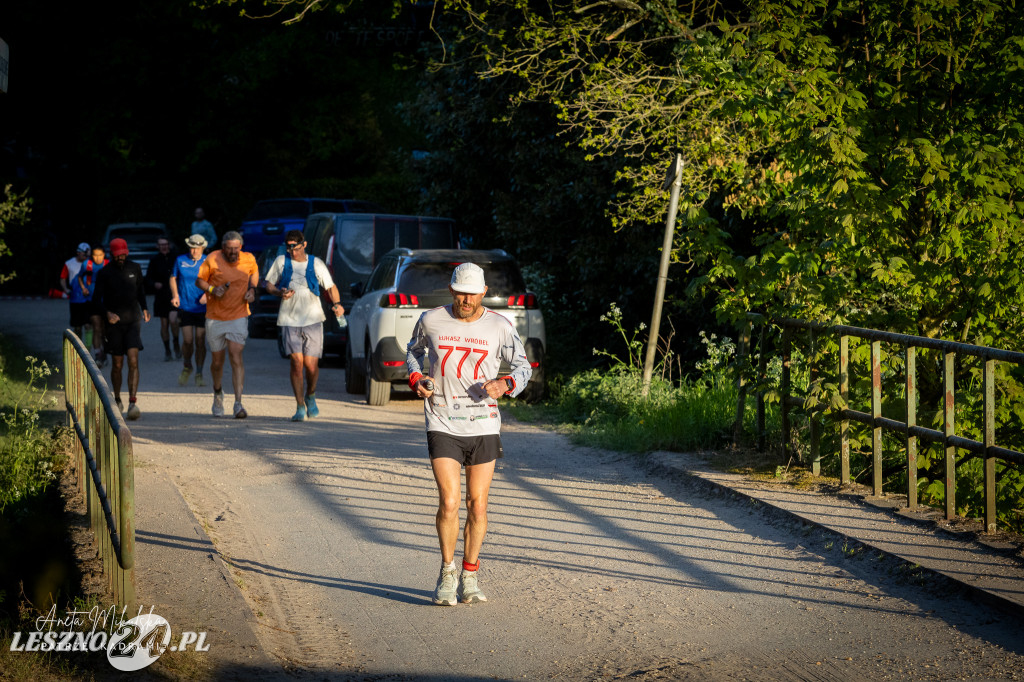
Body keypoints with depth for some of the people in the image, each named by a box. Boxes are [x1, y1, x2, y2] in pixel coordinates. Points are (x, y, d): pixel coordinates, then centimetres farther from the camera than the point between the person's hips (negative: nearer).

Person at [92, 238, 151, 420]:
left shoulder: (134, 268, 6)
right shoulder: (104, 273, -2)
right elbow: (96, 298, -3)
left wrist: (144, 308, 21)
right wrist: (107, 313, -19)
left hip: (133, 320, 1)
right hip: (114, 323, -1)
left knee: (133, 361, -15)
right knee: (117, 365, 5)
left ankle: (133, 402, -21)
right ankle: (117, 400, 25)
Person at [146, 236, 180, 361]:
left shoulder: (175, 259, 3)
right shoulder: (154, 261, 5)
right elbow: (148, 279, 6)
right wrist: (154, 284, -13)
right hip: (161, 297, 2)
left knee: (173, 320, -19)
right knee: (164, 324, 4)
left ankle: (176, 344, 4)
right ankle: (167, 351, 14)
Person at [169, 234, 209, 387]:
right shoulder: (180, 260, 2)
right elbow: (173, 278, 12)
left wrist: (208, 293, -13)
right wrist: (175, 295, -3)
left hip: (202, 308, 0)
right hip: (185, 306, 0)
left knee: (200, 341, 0)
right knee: (187, 340, -8)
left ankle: (199, 374, 13)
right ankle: (187, 367, 20)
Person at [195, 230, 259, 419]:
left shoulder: (249, 259, -2)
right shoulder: (212, 260, -9)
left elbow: (254, 272, 20)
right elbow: (199, 280, 2)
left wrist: (252, 289, 2)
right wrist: (212, 289, -18)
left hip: (238, 316, 0)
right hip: (215, 318, 1)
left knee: (236, 356, -17)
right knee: (217, 362, 11)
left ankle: (238, 404, -20)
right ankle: (217, 393, 42)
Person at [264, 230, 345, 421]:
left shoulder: (316, 264, 5)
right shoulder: (281, 262, 6)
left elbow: (330, 287, 7)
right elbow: (269, 285, 13)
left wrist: (337, 304, -13)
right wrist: (280, 293, -9)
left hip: (312, 319, 0)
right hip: (289, 320, 0)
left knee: (311, 363, -2)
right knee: (297, 361, -12)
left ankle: (310, 396, 28)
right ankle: (300, 407, -6)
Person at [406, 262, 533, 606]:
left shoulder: (499, 326, -1)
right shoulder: (430, 320, 0)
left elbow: (522, 365, 9)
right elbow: (414, 351, 19)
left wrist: (505, 384, -12)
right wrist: (416, 379, 0)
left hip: (484, 426, 1)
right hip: (442, 426, -1)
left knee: (478, 505, 5)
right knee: (449, 502, -12)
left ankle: (469, 578, 21)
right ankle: (447, 573, 8)